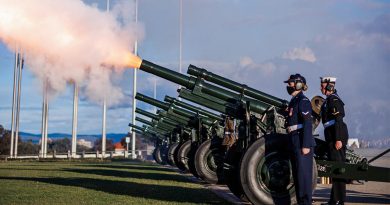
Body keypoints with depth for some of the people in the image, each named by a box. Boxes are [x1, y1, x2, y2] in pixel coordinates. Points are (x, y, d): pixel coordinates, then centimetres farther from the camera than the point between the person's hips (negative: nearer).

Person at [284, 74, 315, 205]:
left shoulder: (303, 101, -9)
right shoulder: (293, 101, 18)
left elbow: (308, 124, -17)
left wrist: (306, 145, -21)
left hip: (302, 144, -9)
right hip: (294, 144, 9)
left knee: (303, 173, -7)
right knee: (297, 174, 12)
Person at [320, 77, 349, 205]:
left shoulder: (334, 99, -11)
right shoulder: (329, 100, 19)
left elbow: (339, 120, -19)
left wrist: (338, 139, -24)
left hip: (337, 137, -10)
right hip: (332, 138, 10)